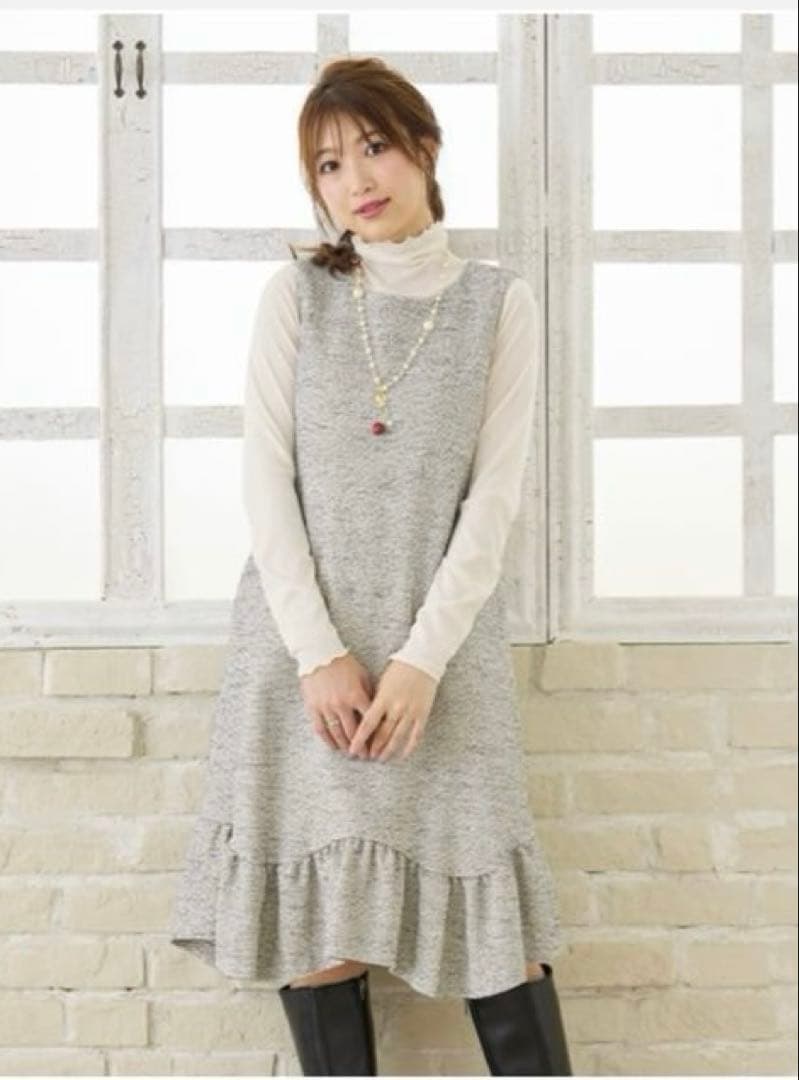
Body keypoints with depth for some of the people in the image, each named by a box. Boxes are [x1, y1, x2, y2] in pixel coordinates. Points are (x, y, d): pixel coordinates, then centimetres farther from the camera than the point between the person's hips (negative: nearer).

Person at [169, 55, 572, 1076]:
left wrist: (423, 659, -12)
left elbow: (494, 493, -2)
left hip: (446, 639, 0)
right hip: (303, 638, 1)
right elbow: (267, 478, -1)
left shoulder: (499, 303, 4)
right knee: (315, 906, 1)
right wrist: (319, 652, -10)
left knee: (487, 900, -1)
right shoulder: (296, 294, 5)